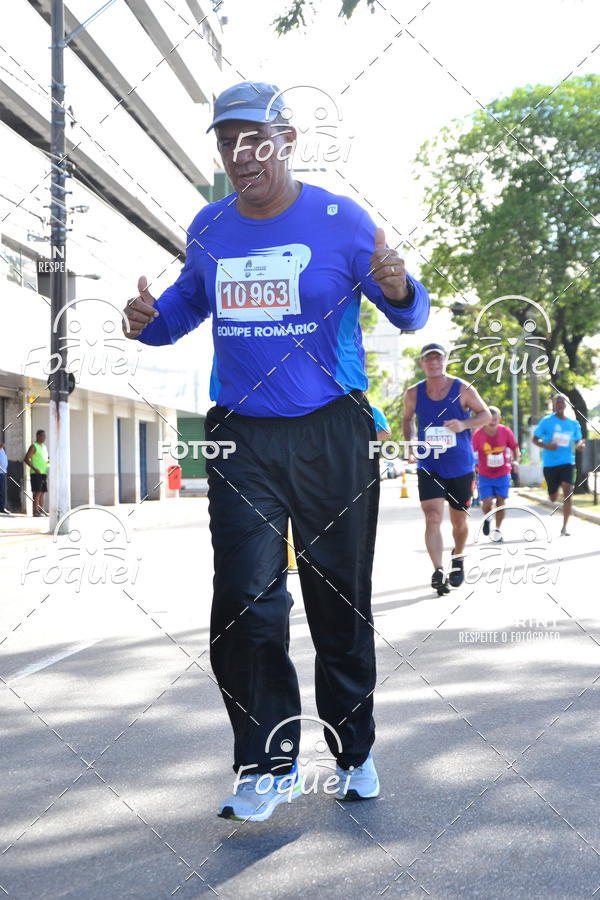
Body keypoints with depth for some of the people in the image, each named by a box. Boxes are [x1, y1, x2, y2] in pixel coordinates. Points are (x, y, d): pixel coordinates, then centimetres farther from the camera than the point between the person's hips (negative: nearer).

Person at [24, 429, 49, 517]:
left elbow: (46, 458, 28)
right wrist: (34, 468, -22)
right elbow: (26, 459, -12)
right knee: (37, 492, -10)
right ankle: (35, 511, -10)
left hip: (44, 473, 8)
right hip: (36, 473, -8)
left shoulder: (44, 447, 18)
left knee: (42, 492, 7)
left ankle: (41, 510, 10)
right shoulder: (34, 446, -6)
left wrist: (49, 461, 3)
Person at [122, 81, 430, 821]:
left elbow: (410, 315, -2)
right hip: (242, 439, 2)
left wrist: (400, 290, -26)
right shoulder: (207, 229, 5)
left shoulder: (340, 219, -6)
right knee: (244, 604, -5)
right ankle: (267, 763, 11)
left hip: (332, 436, -2)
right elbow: (189, 301, 22)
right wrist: (151, 321, -1)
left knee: (341, 604, 9)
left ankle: (353, 752, 27)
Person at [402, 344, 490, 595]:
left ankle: (458, 558, 40)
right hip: (429, 467, 0)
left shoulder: (462, 390, -5)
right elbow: (407, 419, 18)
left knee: (459, 520, 12)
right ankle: (438, 572, -20)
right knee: (433, 518, -17)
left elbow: (485, 415, 2)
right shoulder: (414, 393, 1)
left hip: (461, 466, 0)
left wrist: (464, 424, -17)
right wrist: (409, 443, 2)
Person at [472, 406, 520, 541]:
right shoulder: (478, 434, -14)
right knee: (487, 502, -10)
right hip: (485, 475, -1)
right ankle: (486, 519, 25)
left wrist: (515, 461, -12)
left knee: (500, 501, 0)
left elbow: (515, 448, 4)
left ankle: (497, 529, 19)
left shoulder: (506, 431, -10)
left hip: (503, 473, 1)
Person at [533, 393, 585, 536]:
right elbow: (535, 439, 0)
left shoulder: (573, 423, 6)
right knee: (553, 497, 8)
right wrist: (546, 446, -19)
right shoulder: (546, 421, -3)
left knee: (567, 492, -17)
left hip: (567, 462, 1)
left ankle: (564, 527, -14)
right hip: (550, 463, -1)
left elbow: (577, 442, 17)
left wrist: (579, 445, -8)